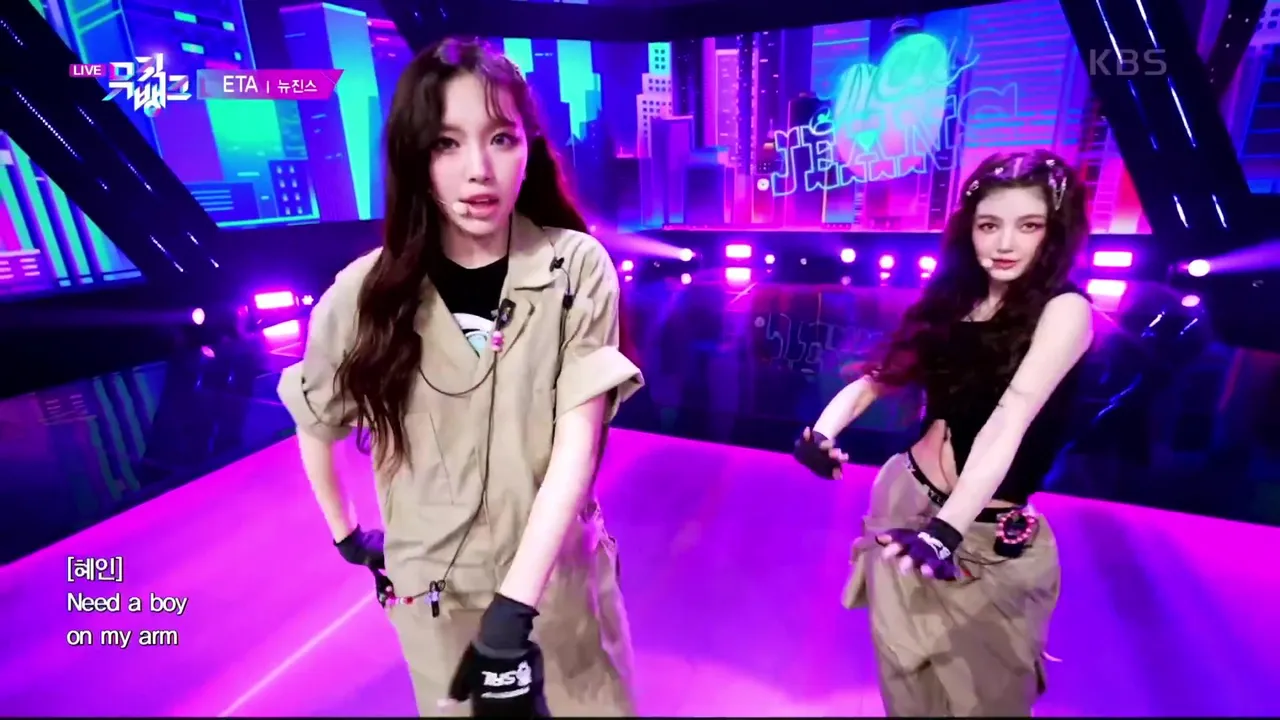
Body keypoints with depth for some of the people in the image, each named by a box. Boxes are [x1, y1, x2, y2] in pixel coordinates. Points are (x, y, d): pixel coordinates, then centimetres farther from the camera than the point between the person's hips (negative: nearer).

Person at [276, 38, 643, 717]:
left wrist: (513, 609, -25)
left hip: (559, 577, 0)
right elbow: (314, 424, 5)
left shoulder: (576, 268, -16)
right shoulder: (367, 293, -12)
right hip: (432, 591, 1)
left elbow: (577, 447, -21)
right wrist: (345, 533, 11)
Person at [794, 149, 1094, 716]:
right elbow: (878, 376, -3)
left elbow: (1009, 420, -29)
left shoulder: (1064, 311, -14)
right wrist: (823, 430, -22)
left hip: (986, 538, -4)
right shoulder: (953, 300, 2)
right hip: (905, 501, 4)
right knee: (906, 673, 21)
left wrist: (947, 528, -41)